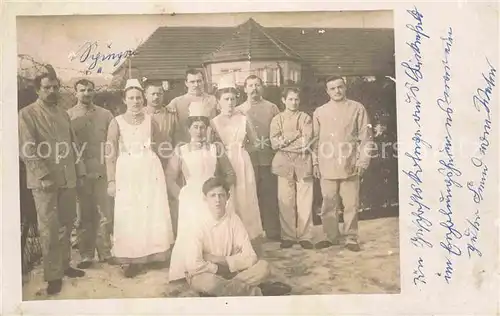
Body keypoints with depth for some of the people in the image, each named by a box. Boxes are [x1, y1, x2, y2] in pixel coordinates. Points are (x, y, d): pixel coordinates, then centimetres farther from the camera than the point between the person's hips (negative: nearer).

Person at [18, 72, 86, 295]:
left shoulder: (63, 113, 16)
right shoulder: (27, 114, -3)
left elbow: (74, 145, 17)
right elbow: (27, 150, -12)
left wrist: (80, 172, 11)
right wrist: (43, 176, -19)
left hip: (67, 179, 6)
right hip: (44, 180, -6)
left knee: (66, 226, 12)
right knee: (49, 229, -3)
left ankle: (64, 265, 26)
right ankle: (53, 275, 6)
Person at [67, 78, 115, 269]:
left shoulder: (105, 115, 7)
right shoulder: (68, 116, 2)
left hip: (102, 171, 1)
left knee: (105, 214, 3)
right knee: (84, 215, 7)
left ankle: (105, 252, 17)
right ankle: (86, 255, 19)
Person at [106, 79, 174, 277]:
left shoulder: (150, 120, 5)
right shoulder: (117, 122, -2)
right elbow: (110, 154, -2)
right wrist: (111, 181, -6)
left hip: (150, 171, 2)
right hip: (127, 173, -2)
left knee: (152, 214, 5)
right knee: (129, 216, 2)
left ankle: (150, 253, 18)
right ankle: (133, 258, 11)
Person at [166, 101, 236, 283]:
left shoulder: (215, 150, 8)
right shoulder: (181, 151, 5)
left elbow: (230, 174, 11)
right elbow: (170, 178, 4)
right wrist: (180, 196, -4)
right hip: (190, 201, -1)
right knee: (189, 236, -4)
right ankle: (186, 273, 6)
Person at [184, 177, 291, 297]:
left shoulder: (234, 219, -7)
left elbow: (251, 257, -13)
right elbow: (192, 265, -28)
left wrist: (221, 260, -19)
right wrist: (219, 268, -16)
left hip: (229, 272, 4)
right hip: (203, 274, -3)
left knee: (263, 267, -17)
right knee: (211, 282, -39)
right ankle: (258, 292, -18)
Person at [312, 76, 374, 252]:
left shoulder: (357, 108, 4)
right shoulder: (319, 112, 10)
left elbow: (365, 137, 2)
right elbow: (315, 139, 10)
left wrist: (362, 161, -4)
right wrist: (315, 163, 5)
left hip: (350, 166, -2)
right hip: (327, 167, 2)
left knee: (351, 204, 2)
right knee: (328, 204, 7)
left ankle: (351, 238, 15)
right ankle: (332, 237, 21)